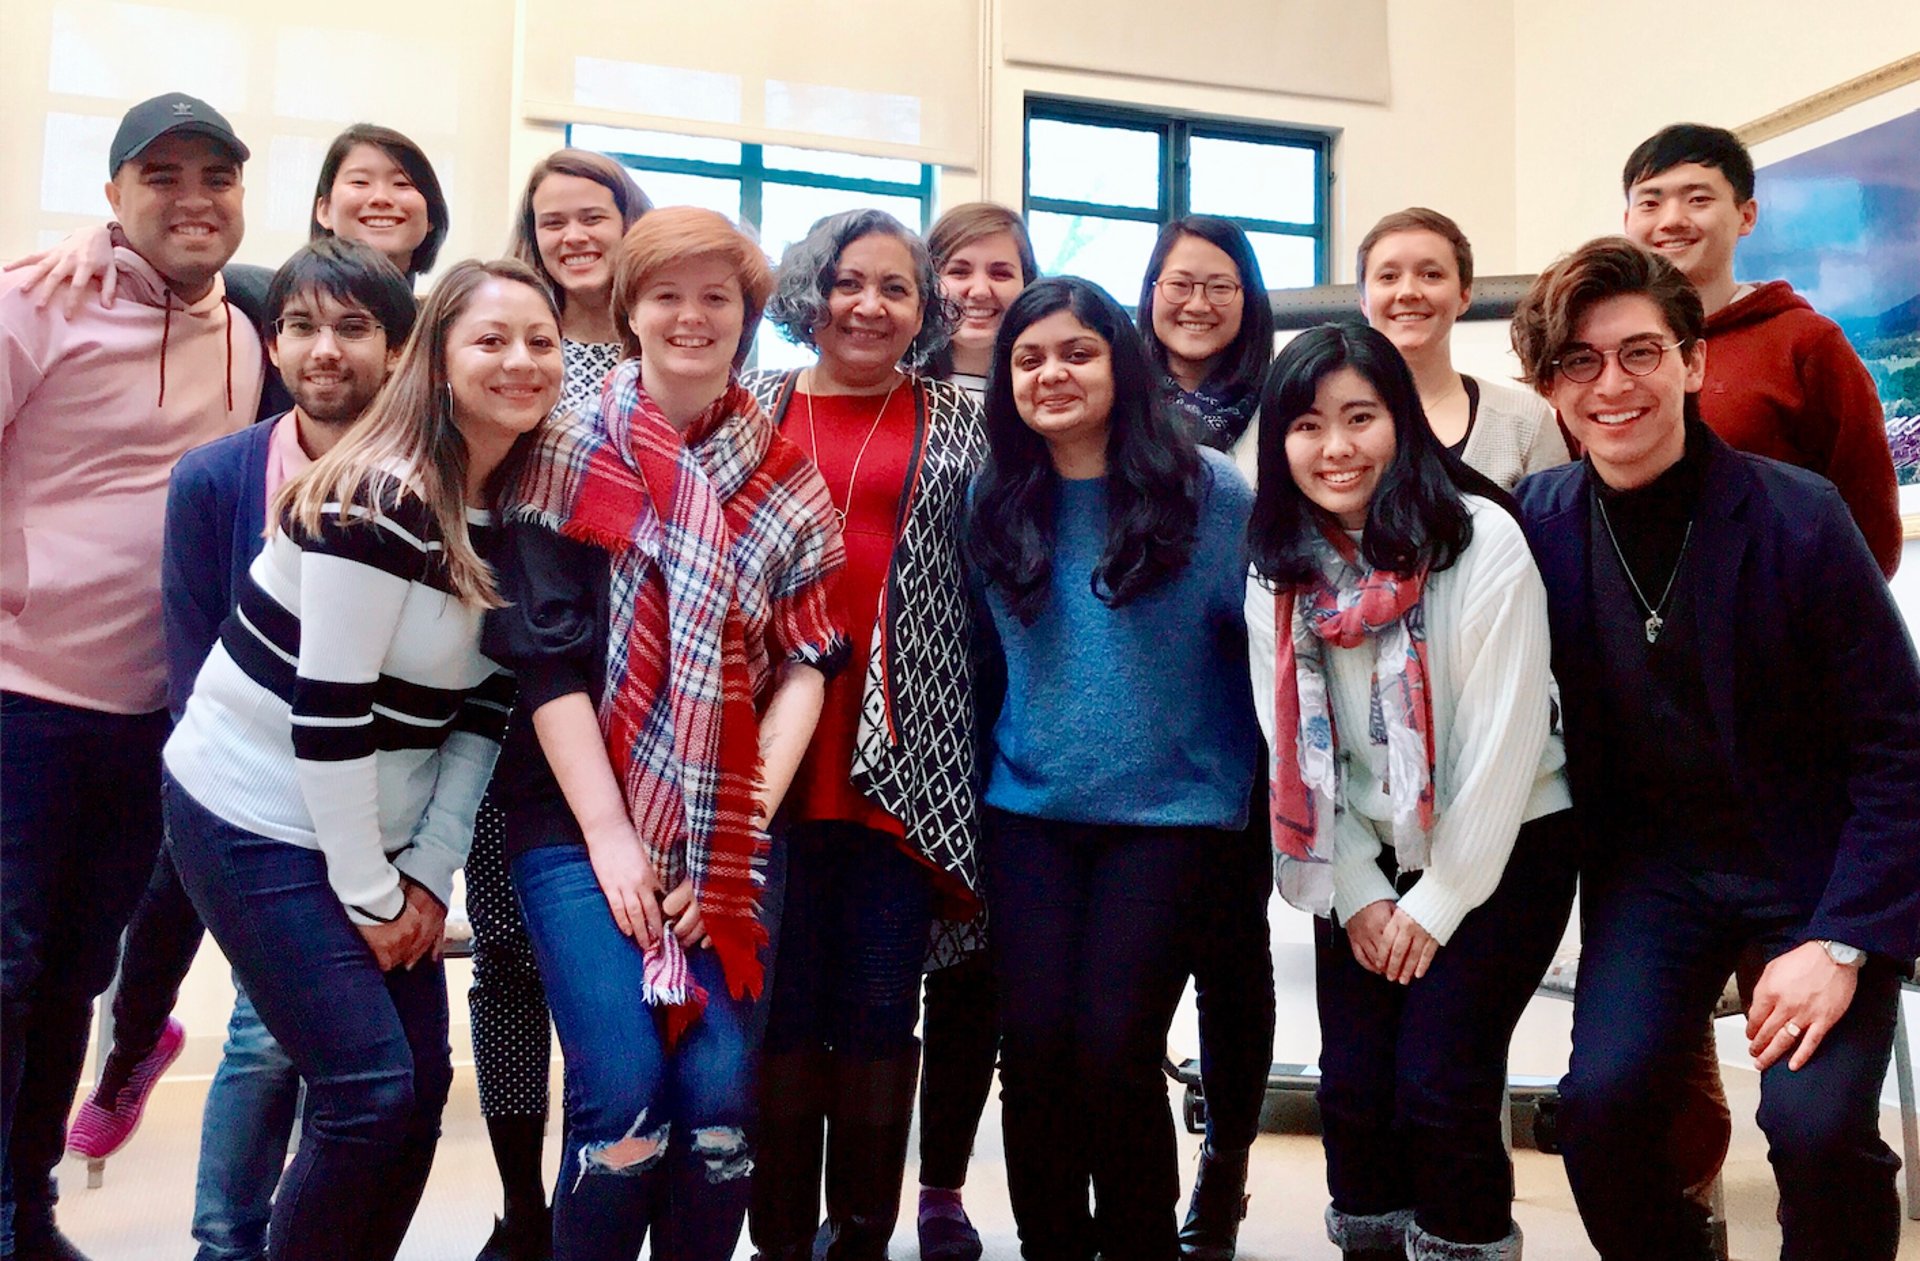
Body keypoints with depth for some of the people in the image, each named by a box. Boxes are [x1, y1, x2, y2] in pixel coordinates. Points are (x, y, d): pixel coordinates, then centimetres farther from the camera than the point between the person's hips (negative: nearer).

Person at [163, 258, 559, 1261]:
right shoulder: (377, 502, -22)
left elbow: (482, 709, 4)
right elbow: (328, 709, -22)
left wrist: (429, 871, -1)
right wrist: (370, 895, -14)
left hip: (371, 830, 8)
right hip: (259, 822, -7)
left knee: (421, 1087, 8)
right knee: (371, 1092, -8)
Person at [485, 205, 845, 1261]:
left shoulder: (787, 487, 7)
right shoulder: (570, 458, -1)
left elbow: (805, 661, 3)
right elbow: (545, 657, -6)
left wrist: (745, 824, -7)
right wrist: (609, 833, -11)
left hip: (731, 834, 2)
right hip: (583, 820, -2)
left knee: (720, 1092, -4)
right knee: (623, 1088, -11)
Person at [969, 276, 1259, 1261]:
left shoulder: (1209, 493, -7)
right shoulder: (995, 501, 4)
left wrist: (1240, 786, 1)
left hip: (1168, 809, -3)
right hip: (1028, 807, 3)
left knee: (1114, 1050, -7)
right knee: (1035, 1047, -2)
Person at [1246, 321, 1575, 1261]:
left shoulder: (1480, 541, -15)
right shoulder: (1278, 570, -2)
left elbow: (1505, 738, -16)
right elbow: (1296, 745, 2)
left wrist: (1438, 904, -12)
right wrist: (1358, 895, -3)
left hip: (1501, 848, -4)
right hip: (1366, 862, 4)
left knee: (1438, 1088, -10)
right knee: (1354, 1091, 1)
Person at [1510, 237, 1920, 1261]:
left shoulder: (1798, 517, -16)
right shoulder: (1537, 523, -7)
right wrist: (1590, 865, -3)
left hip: (1816, 869, -2)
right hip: (1648, 869, 3)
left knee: (1817, 1123, -20)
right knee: (1602, 1100, -15)